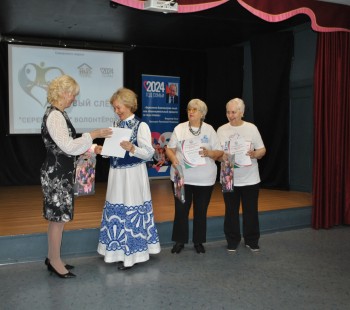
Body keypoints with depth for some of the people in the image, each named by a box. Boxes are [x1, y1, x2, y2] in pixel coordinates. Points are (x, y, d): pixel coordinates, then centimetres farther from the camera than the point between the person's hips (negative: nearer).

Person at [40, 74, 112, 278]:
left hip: (61, 172, 10)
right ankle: (56, 261, 14)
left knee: (58, 217, 16)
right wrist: (92, 135, -17)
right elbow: (68, 147, -23)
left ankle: (53, 258, 27)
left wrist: (89, 148, 13)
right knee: (59, 217, 0)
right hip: (57, 174, -10)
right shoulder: (55, 116, -19)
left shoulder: (59, 114, 11)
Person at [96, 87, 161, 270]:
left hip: (133, 174, -7)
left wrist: (131, 148, -28)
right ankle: (119, 251, 25)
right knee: (116, 211, 11)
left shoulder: (141, 126, -10)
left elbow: (149, 153, -13)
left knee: (132, 212, -1)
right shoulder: (117, 125, 10)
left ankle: (132, 255, 12)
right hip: (116, 173, 7)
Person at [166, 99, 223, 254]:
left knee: (201, 211, 9)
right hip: (182, 177, 0)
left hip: (204, 178, 0)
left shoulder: (209, 130, 3)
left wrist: (209, 153, -18)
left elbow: (219, 152, 2)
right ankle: (180, 241, 19)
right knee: (181, 209, 4)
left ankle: (198, 241, 23)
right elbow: (170, 149, 4)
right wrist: (173, 159, -16)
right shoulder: (179, 128, 4)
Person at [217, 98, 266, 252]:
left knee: (251, 211, 6)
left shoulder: (251, 128, 0)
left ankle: (252, 241, 22)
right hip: (229, 179, 1)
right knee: (231, 212, 8)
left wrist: (254, 154, -20)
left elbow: (262, 150, 1)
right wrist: (222, 157, -16)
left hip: (250, 179, -1)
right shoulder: (221, 130, 3)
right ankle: (232, 241, 22)